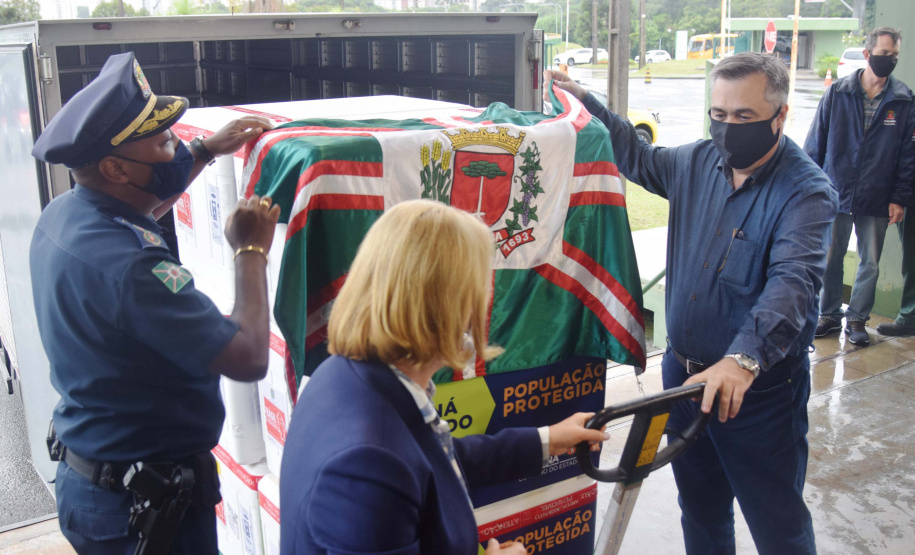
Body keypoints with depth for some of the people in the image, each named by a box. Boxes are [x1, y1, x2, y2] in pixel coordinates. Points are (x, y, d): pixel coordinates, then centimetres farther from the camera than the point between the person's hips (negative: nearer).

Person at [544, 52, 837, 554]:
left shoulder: (806, 191, -17)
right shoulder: (697, 163, 3)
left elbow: (792, 282, -33)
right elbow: (639, 158, 24)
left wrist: (745, 359, -48)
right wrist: (582, 100, 18)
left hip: (760, 389, -6)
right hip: (684, 375, 6)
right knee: (700, 513, 23)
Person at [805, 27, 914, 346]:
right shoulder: (837, 93, -2)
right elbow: (816, 143, 2)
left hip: (877, 201, 1)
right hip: (835, 195, 0)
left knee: (870, 263, 9)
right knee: (830, 260, 8)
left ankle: (857, 319, 24)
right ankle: (829, 316, 24)